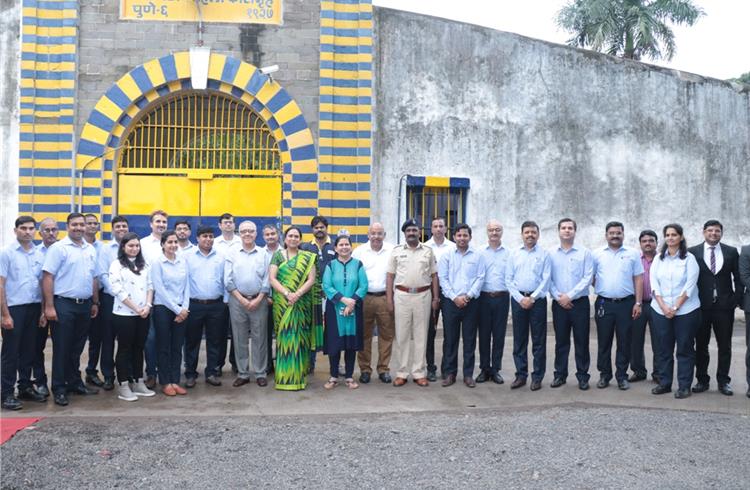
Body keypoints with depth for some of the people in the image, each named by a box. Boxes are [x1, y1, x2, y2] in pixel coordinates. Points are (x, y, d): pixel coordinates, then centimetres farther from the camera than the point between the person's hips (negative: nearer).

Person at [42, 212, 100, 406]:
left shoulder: (91, 249, 12)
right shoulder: (58, 248, -7)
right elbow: (48, 277, -12)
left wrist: (95, 303, 15)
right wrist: (49, 306, -16)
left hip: (85, 305, 6)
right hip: (63, 305, -6)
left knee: (77, 348, 15)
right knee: (61, 348, 1)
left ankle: (75, 383, 25)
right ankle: (59, 389, 8)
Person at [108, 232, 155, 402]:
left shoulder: (144, 265, 12)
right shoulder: (116, 265, -5)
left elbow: (150, 286, 9)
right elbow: (118, 291, -12)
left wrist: (148, 306, -8)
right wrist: (136, 309, -13)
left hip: (143, 315, 5)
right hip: (124, 314, -5)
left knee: (139, 348, 10)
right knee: (125, 349, 2)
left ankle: (138, 383, 18)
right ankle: (123, 386, 8)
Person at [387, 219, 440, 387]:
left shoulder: (428, 251, 8)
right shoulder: (396, 251, 5)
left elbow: (434, 275, 8)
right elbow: (390, 276, 4)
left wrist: (436, 297, 2)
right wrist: (389, 299, -2)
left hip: (423, 295, 1)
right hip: (402, 295, 0)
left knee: (421, 336, 5)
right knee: (402, 336, 3)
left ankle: (419, 373, 12)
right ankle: (401, 373, 11)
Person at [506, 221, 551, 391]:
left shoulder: (544, 254, 2)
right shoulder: (514, 255, 8)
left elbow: (546, 280, -4)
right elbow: (508, 279, 4)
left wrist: (532, 298, -11)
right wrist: (521, 298, -7)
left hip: (537, 299, -2)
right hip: (518, 299, 2)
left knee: (539, 341, 2)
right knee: (519, 340, 6)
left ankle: (537, 377, 10)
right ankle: (521, 375, 15)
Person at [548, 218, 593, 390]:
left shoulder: (585, 253, 1)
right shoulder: (551, 254, 6)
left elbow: (587, 278, -7)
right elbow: (548, 279, 2)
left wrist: (569, 296, -13)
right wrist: (558, 297, -9)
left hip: (579, 303, -1)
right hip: (559, 304, 2)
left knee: (581, 341, 2)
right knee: (561, 341, 8)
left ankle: (583, 376, 12)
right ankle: (560, 375, 17)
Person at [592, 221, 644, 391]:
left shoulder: (632, 254, 4)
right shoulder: (598, 255, 5)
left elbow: (638, 279, 3)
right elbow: (591, 278, 8)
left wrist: (638, 303, -3)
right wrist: (600, 289, -3)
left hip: (626, 303, 0)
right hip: (604, 304, 0)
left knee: (624, 342, 5)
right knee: (604, 342, 7)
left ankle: (622, 376, 14)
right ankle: (604, 375, 17)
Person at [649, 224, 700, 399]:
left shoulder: (689, 258, -1)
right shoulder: (658, 259, 10)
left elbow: (690, 285, -8)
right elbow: (654, 283, 3)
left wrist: (675, 307, -13)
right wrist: (663, 306, -9)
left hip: (686, 310, -3)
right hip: (661, 310, 3)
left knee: (685, 349, 2)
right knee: (664, 348, 7)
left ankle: (684, 386, 8)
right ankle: (664, 383, 16)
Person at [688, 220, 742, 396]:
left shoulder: (731, 252, 5)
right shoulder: (693, 252, 1)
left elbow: (738, 278, 6)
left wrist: (736, 299, -4)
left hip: (724, 306, 1)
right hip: (701, 306, -1)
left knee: (724, 346, 6)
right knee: (701, 346, 7)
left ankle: (723, 381, 16)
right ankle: (702, 380, 16)